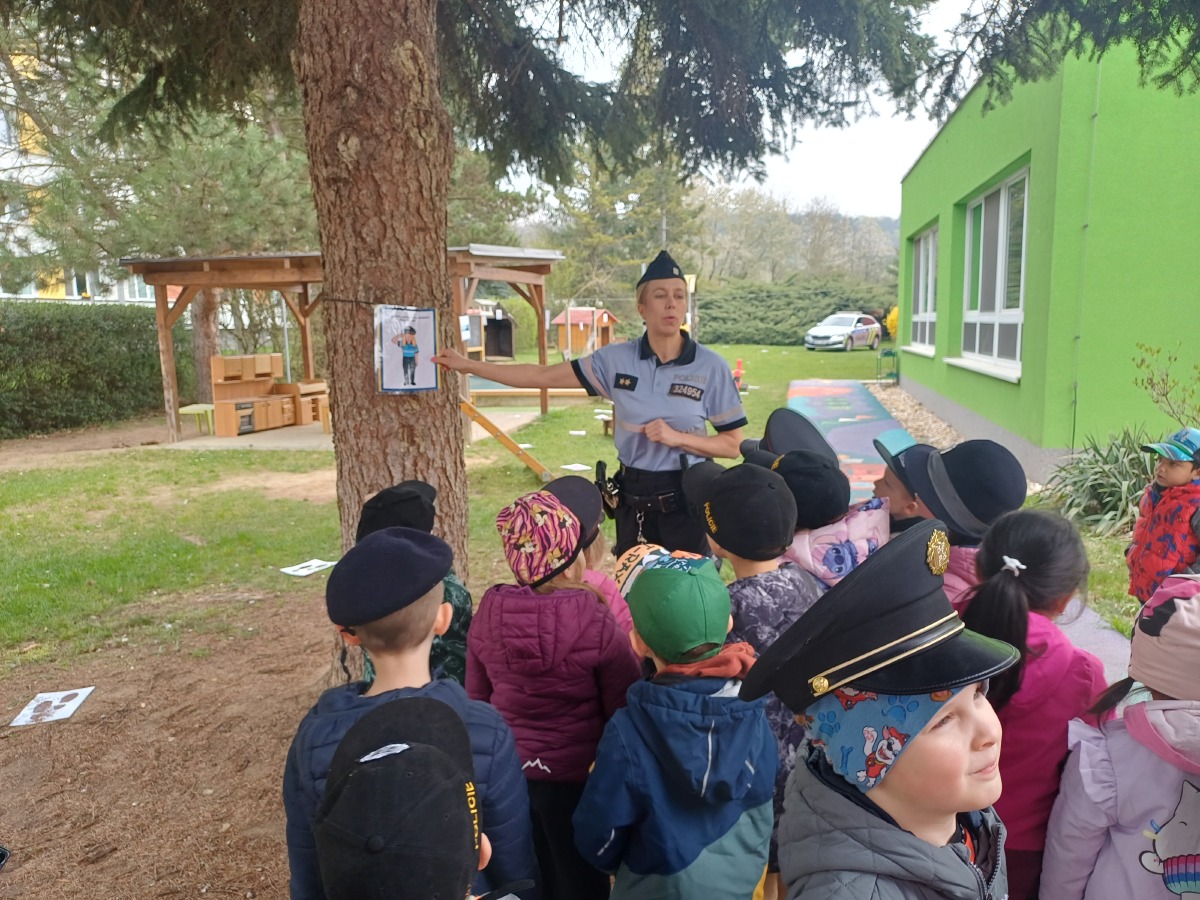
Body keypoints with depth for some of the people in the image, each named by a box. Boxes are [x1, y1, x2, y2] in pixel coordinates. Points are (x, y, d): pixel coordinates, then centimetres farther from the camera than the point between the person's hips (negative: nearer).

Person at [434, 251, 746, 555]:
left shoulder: (711, 367, -9)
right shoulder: (616, 359, -4)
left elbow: (732, 445, -4)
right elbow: (542, 376, 0)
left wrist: (677, 437, -20)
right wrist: (468, 365, 0)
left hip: (687, 498, -2)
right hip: (633, 499, 2)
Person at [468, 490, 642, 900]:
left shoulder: (488, 613, -11)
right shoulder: (595, 622, -23)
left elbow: (476, 697, 2)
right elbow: (624, 709, -14)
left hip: (506, 772, 4)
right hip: (575, 775, -3)